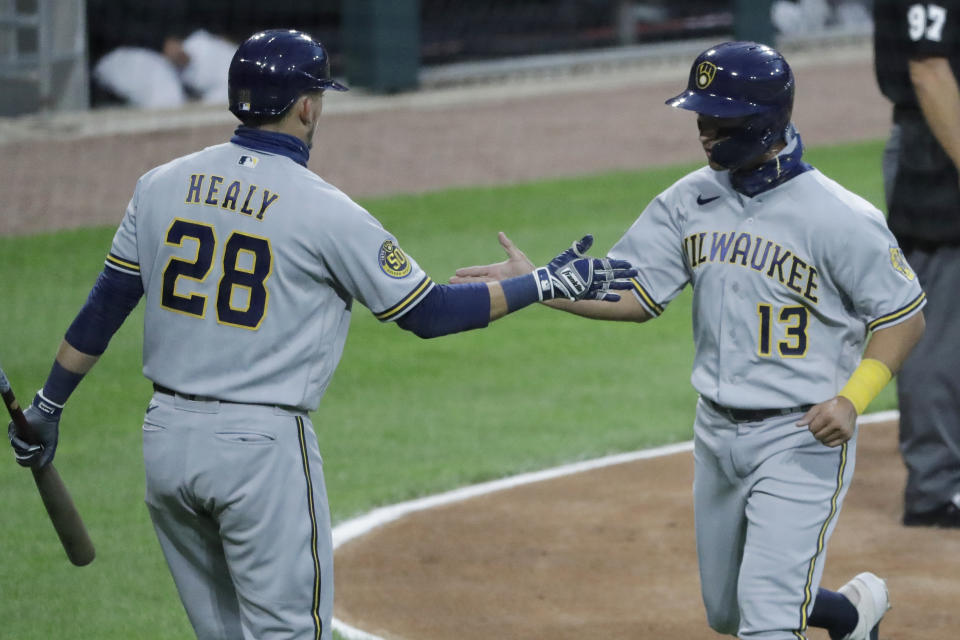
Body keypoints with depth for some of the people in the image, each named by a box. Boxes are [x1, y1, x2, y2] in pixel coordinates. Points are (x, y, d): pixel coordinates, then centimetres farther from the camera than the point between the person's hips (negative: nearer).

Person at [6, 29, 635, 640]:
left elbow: (105, 305, 9)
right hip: (263, 448, -6)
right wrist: (548, 284, 2)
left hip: (165, 441, 6)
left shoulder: (163, 185, 4)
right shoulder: (324, 209, -11)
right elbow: (430, 312, -6)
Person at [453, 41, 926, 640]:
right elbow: (633, 295, 2)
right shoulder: (691, 200, 1)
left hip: (804, 439, -7)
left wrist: (852, 399, -23)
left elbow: (905, 316, -10)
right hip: (718, 434, 7)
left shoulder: (838, 218, -17)